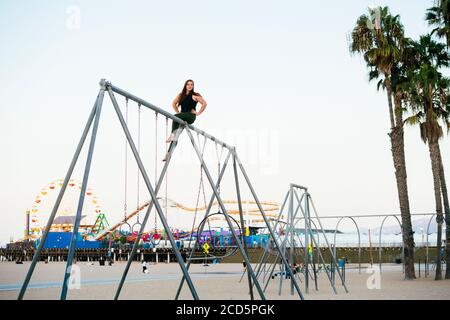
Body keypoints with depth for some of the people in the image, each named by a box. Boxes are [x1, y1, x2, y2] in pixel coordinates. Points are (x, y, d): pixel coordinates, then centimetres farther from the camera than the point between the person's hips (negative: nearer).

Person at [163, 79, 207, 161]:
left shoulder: (195, 95, 2)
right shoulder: (181, 95, 16)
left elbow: (204, 104, -3)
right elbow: (174, 103, 27)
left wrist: (198, 113, -6)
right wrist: (178, 112, 15)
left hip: (191, 116, -4)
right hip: (181, 116, 4)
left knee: (175, 117, -33)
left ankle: (172, 135, -36)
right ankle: (169, 152, -14)